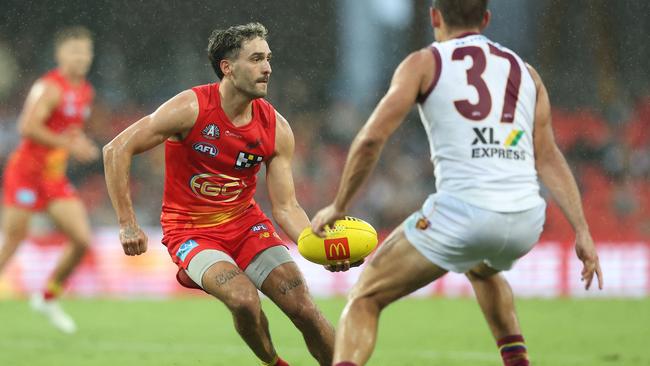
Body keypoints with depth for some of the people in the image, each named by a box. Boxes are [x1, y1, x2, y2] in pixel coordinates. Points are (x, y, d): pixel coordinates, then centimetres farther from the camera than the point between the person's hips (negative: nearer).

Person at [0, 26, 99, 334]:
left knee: (82, 241, -2)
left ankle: (48, 298, 16)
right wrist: (69, 145, -26)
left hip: (55, 179, 8)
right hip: (26, 173, -8)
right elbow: (28, 127, -27)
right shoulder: (51, 87, -16)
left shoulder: (85, 92, 11)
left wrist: (82, 143, 5)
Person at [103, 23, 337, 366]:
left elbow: (285, 207, -5)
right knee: (244, 299, -29)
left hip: (245, 222, 4)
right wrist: (127, 225, -19)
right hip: (192, 231, -4)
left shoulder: (276, 128, -6)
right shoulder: (190, 109, -19)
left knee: (304, 308, -10)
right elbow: (116, 150, -17)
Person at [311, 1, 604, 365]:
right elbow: (548, 158, 9)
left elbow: (371, 139, -3)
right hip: (527, 221, 5)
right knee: (482, 268, 41)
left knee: (364, 299, 8)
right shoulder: (525, 72, 19)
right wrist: (582, 230, 4)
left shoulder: (424, 63, 7)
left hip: (462, 213, -5)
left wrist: (338, 207, 8)